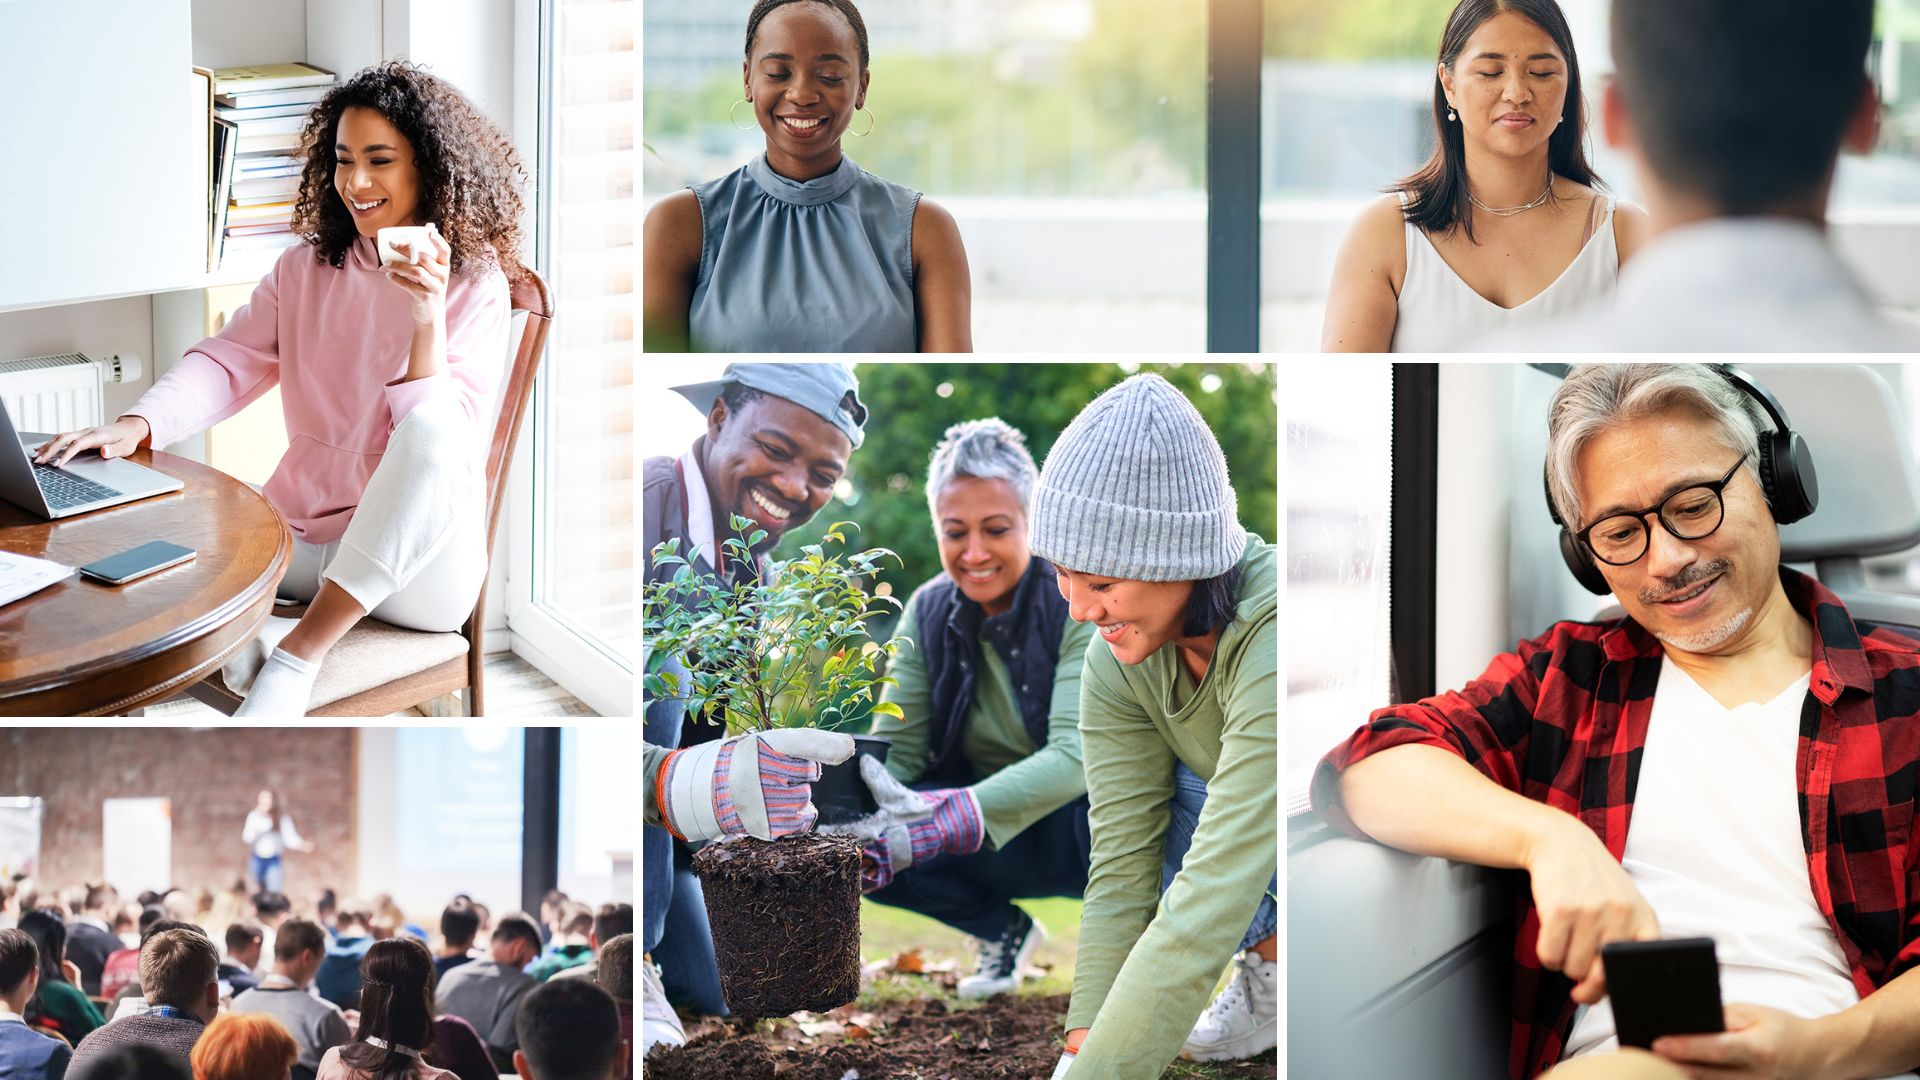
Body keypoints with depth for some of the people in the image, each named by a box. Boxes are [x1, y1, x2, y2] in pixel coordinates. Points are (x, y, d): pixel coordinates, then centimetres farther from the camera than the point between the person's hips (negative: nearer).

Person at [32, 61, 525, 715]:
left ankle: (297, 656, -34)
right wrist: (135, 427, -17)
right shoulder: (306, 270, 11)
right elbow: (227, 364, 1)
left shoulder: (475, 287, -3)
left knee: (430, 429, -38)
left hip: (416, 558, -4)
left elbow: (443, 441, -12)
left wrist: (428, 320, -26)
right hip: (301, 535, 4)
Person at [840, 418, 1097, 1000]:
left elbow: (1077, 754, -30)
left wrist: (952, 818, -46)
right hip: (1003, 849, 5)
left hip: (1088, 827, -5)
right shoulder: (929, 612, -3)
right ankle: (1003, 929, 6)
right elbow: (896, 748, -7)